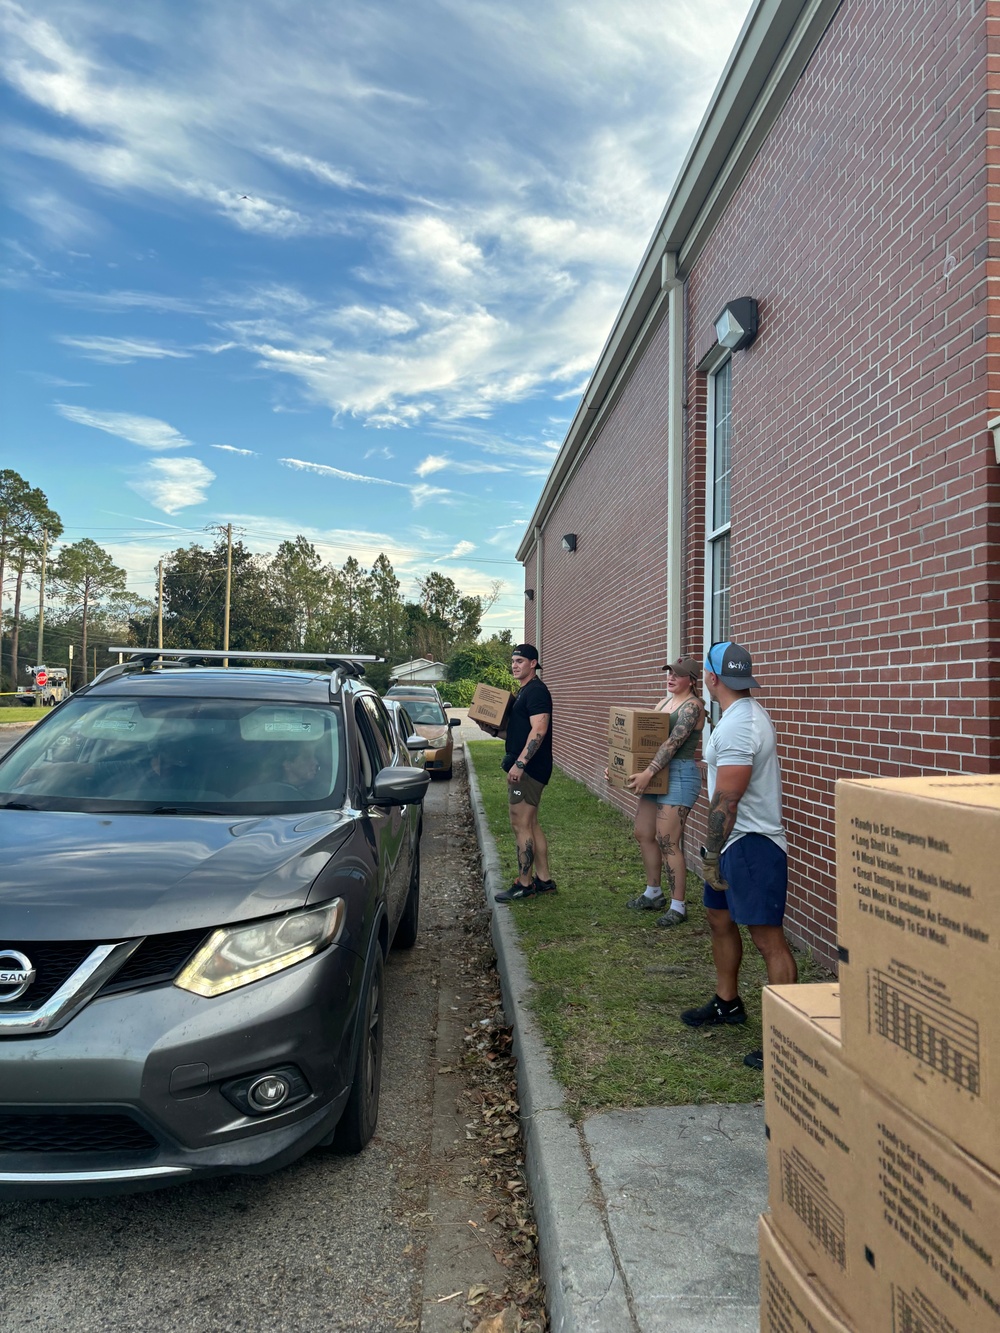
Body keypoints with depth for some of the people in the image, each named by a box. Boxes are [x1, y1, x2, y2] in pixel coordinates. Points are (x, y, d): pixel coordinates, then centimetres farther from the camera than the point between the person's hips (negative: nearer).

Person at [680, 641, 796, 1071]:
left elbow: (725, 801, -23)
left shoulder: (737, 726, -22)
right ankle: (727, 1003, 39)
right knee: (720, 919, 22)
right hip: (737, 841, 11)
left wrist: (710, 857, -18)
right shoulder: (747, 713, 12)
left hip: (750, 844, -11)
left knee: (768, 940, -7)